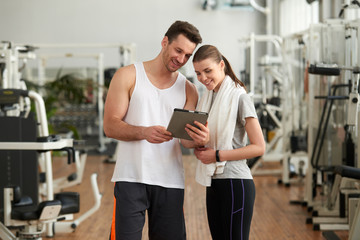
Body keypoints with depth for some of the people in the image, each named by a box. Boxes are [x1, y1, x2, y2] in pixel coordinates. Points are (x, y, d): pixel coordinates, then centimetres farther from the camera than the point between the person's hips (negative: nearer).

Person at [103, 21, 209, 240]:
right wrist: (143, 132, -23)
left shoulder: (188, 90, 12)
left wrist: (198, 140, -20)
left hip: (171, 182, 3)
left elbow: (186, 137, 5)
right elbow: (110, 126, -5)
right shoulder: (128, 76, 3)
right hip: (131, 178, -3)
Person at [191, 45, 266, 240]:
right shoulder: (207, 98, 14)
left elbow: (259, 147, -13)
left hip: (235, 183, -8)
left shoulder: (239, 98, -9)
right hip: (213, 184, 8)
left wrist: (218, 155, -16)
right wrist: (199, 150, 0)